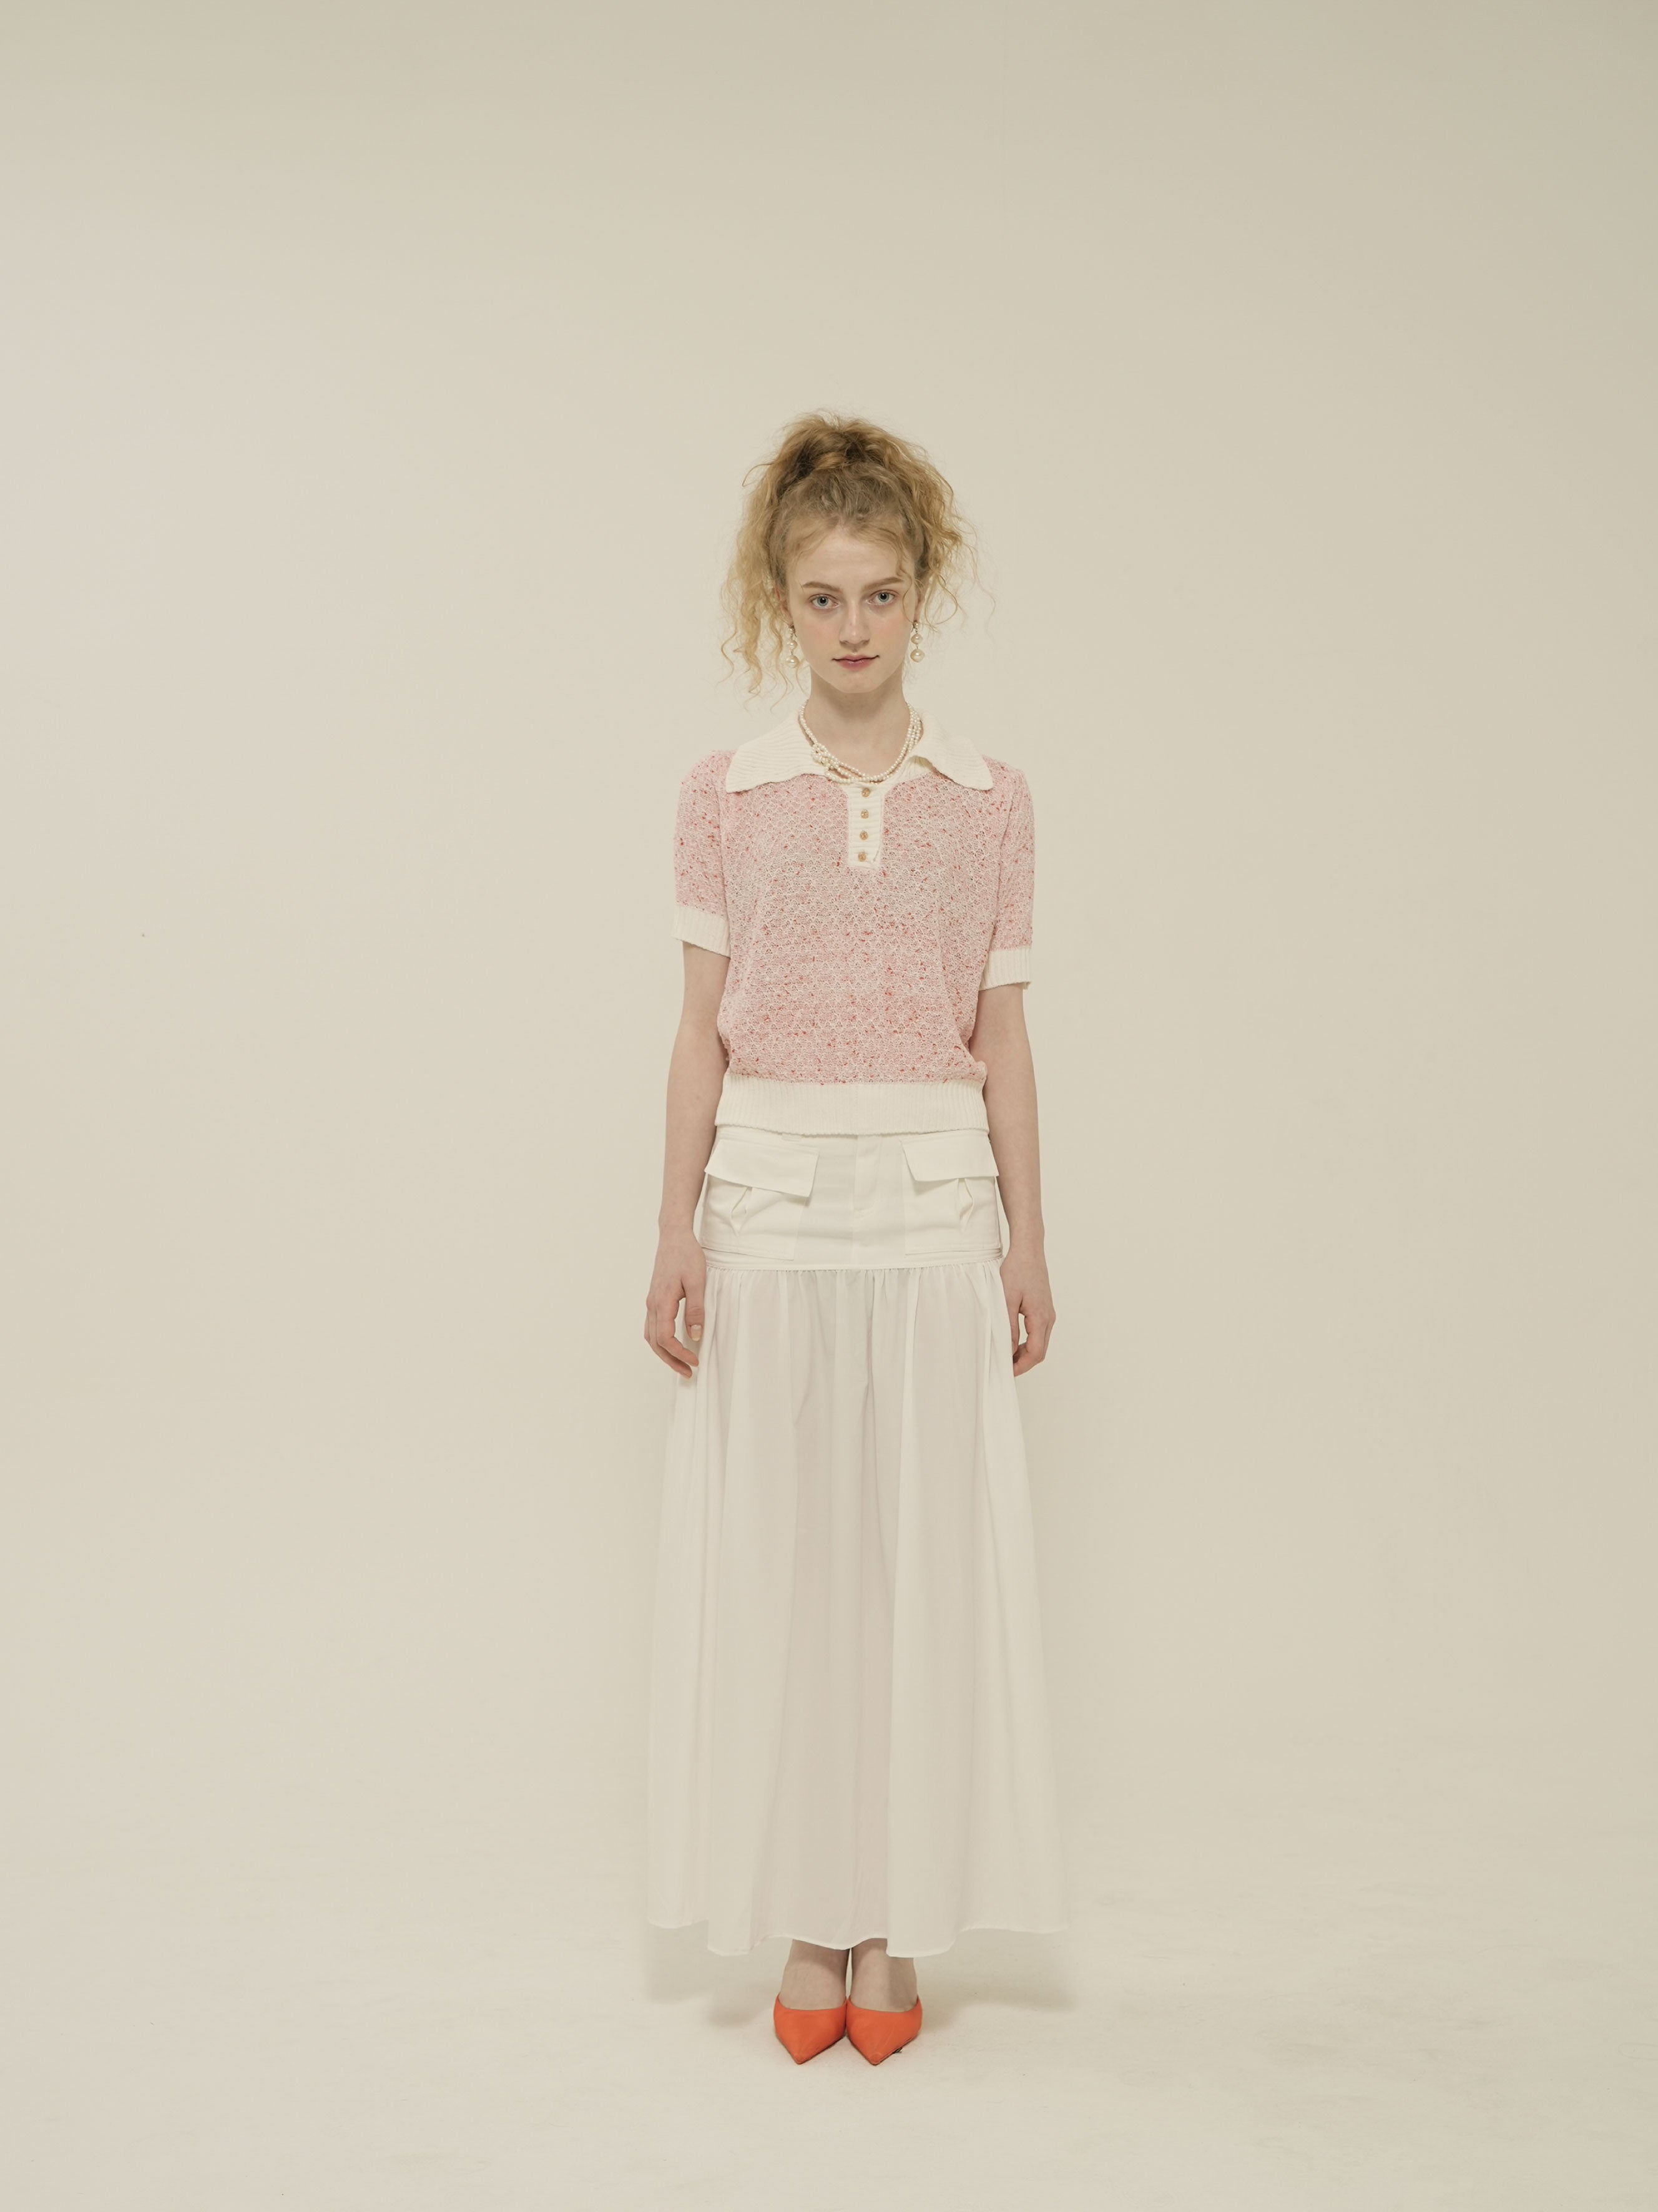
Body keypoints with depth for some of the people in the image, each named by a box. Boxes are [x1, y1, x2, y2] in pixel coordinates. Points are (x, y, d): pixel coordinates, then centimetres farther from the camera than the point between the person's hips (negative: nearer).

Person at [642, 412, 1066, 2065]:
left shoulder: (988, 804, 4)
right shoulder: (724, 799, 3)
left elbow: (1001, 1039, 6)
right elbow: (702, 1031, 3)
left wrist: (1027, 1241, 4)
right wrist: (676, 1232, -2)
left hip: (934, 1200, 0)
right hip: (769, 1200, 0)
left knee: (924, 1551, 4)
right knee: (775, 1552, 4)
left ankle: (893, 1923, 17)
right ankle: (805, 1921, 17)